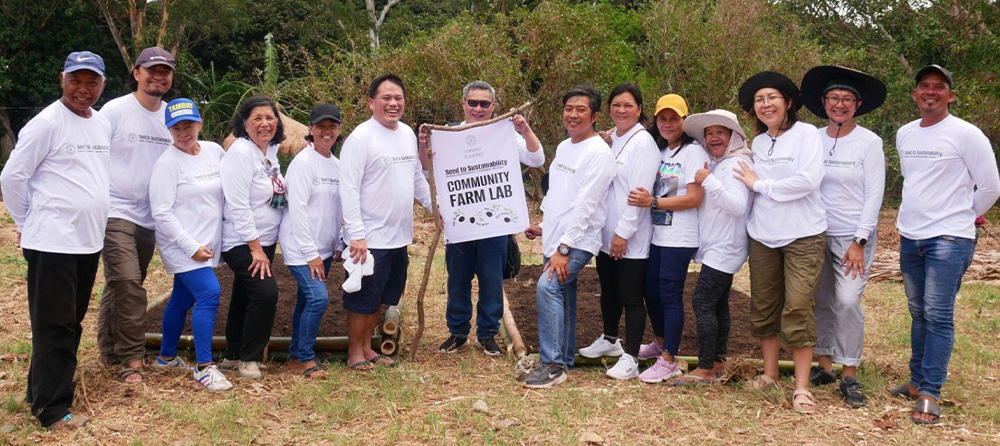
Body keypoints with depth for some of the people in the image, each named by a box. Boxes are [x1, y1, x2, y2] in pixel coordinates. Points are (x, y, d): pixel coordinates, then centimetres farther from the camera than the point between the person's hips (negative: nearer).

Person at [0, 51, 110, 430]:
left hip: (89, 241, 7)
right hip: (52, 242, -7)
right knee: (54, 325, -2)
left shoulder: (103, 124, 10)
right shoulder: (46, 123, -12)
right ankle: (52, 409, 7)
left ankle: (43, 390, 29)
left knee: (71, 322, 15)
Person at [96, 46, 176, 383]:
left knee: (121, 286, 15)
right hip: (116, 212, -5)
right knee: (128, 283, -15)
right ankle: (131, 358, -7)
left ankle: (109, 350, 27)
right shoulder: (115, 110, -5)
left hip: (150, 217, 5)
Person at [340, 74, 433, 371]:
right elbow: (349, 189, -18)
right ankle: (354, 352, 18)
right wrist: (356, 235, -22)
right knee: (363, 299, 3)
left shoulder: (408, 134, 10)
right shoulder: (361, 137, -14)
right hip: (370, 239, -8)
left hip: (399, 237, 8)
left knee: (382, 297, 17)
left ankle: (367, 348, 30)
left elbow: (417, 177, 23)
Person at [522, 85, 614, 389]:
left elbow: (585, 205, -19)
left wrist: (564, 248, -22)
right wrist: (544, 227, 18)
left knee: (548, 287, -23)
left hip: (577, 241, -9)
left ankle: (553, 364, -17)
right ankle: (564, 361, 25)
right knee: (563, 298, 14)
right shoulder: (563, 147, 16)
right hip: (554, 238, 9)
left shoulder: (598, 152, -13)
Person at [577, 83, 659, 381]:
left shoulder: (643, 143, -12)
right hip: (605, 233, 8)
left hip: (630, 237, -7)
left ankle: (630, 358, 5)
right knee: (608, 290, 20)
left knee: (631, 297, -1)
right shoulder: (608, 140, 10)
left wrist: (623, 232, -18)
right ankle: (610, 340, 38)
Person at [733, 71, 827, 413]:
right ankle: (770, 375, 23)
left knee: (797, 310, -9)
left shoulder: (806, 134, -6)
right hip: (763, 237, 6)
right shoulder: (758, 142, 12)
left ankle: (802, 387, -2)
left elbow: (808, 180, -18)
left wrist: (759, 184, -11)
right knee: (764, 307, 9)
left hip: (802, 236, -6)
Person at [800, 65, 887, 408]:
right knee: (820, 301, 6)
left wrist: (859, 242, -12)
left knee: (847, 302, -12)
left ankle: (849, 376, -2)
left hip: (853, 236, -3)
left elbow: (874, 195, -6)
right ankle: (824, 365, 20)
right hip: (817, 233, 3)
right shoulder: (812, 140, 4)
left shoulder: (869, 142, -4)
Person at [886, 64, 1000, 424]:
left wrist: (964, 215, 9)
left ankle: (929, 396, -6)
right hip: (910, 237, 6)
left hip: (949, 239, -6)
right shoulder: (904, 134, 11)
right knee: (919, 314, 14)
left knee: (938, 316, -8)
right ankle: (917, 382, 23)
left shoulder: (966, 135, -8)